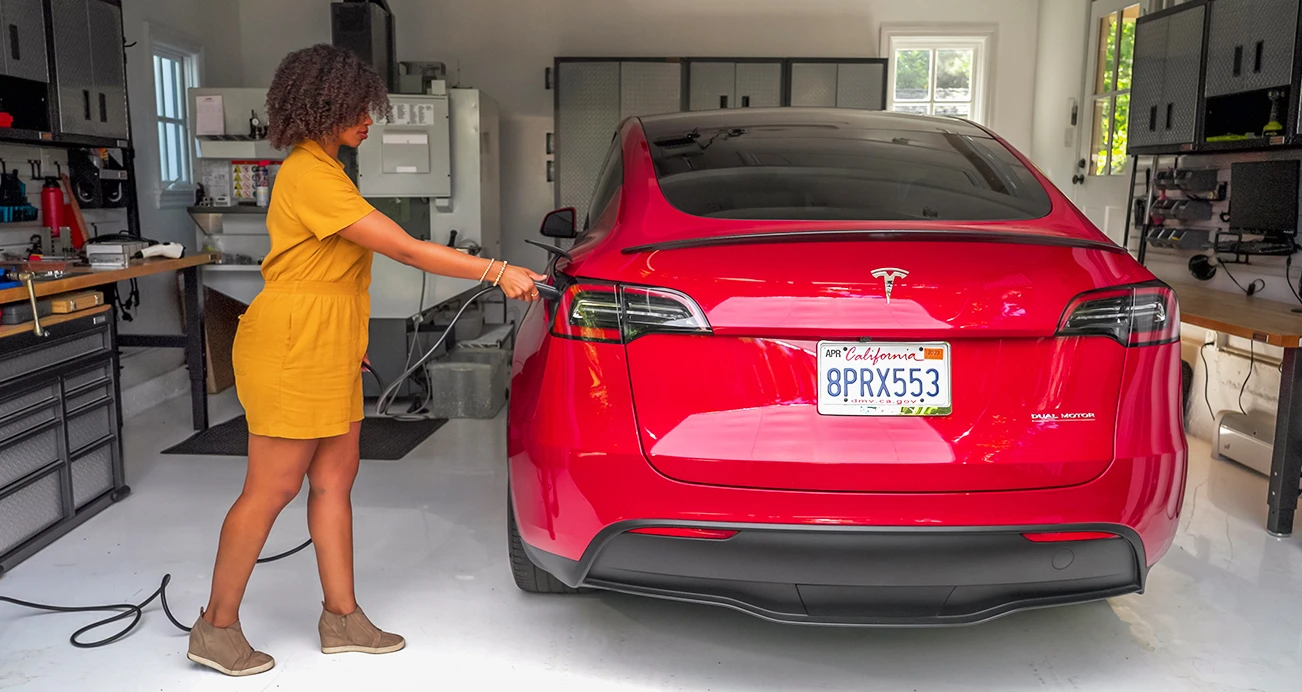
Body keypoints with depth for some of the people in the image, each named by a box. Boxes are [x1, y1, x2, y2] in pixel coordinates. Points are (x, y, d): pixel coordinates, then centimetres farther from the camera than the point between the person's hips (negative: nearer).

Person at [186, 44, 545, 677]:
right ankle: (216, 628, 15)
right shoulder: (310, 176, -19)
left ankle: (342, 616, 20)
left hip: (326, 352, 10)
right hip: (290, 351, -10)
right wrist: (496, 271, -22)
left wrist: (349, 338, 21)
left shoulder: (321, 169, 15)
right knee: (272, 488, -1)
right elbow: (406, 250, -24)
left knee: (335, 478, 11)